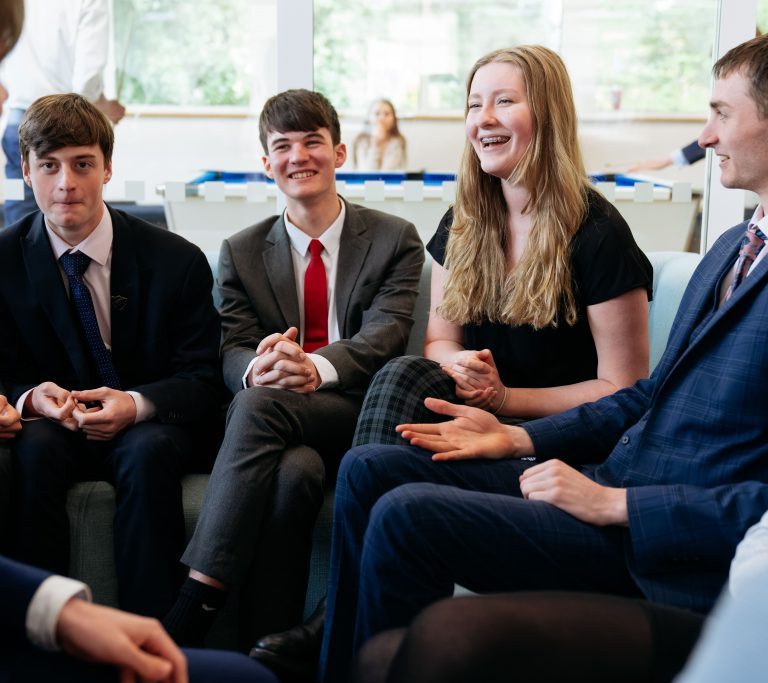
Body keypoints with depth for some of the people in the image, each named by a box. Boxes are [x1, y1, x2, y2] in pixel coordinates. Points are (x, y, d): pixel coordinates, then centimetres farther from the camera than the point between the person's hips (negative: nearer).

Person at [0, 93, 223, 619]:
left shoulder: (177, 260, -5)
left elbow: (202, 380, -5)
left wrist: (136, 404, -26)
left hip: (151, 426, -1)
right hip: (54, 426, 2)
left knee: (148, 453, -35)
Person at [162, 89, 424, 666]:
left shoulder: (394, 240, 8)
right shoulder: (242, 252, 16)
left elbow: (384, 335, -8)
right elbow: (232, 352, 4)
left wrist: (317, 367, -31)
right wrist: (256, 367, -24)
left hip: (354, 413, -2)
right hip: (270, 420, 2)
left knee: (261, 405, -35)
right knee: (294, 470, -36)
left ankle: (193, 609, -36)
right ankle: (272, 647, -29)